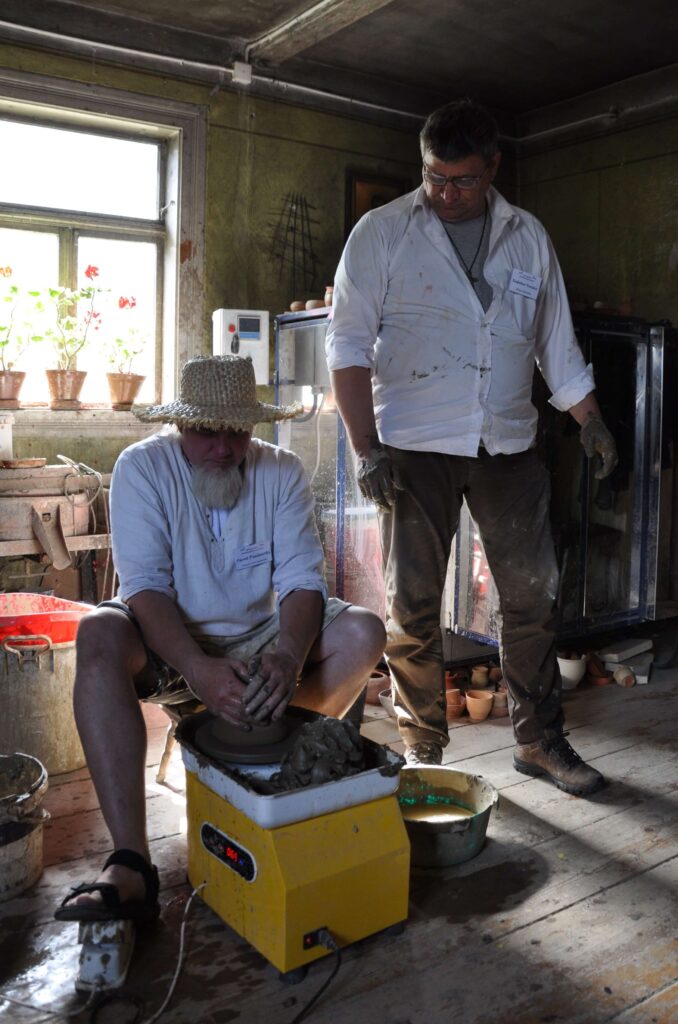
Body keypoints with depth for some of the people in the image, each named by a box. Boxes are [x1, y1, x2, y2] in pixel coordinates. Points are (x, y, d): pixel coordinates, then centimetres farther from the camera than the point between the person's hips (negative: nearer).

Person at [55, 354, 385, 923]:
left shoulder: (282, 472, -5)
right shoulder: (143, 466, -12)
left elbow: (302, 580, -13)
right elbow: (145, 585, -21)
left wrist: (288, 657, -34)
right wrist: (199, 669, -38)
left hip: (259, 639, 2)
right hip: (168, 647, -2)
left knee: (363, 631, -20)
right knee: (99, 634, -34)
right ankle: (130, 866, -37)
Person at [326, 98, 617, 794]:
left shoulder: (528, 237, 12)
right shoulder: (382, 232, 1)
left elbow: (555, 340, 19)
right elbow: (349, 343, -6)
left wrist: (588, 419, 13)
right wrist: (367, 446, -14)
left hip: (507, 444, 3)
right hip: (415, 447, -3)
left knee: (533, 594, 6)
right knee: (412, 606, 1)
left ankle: (539, 741, 23)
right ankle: (422, 751, 17)